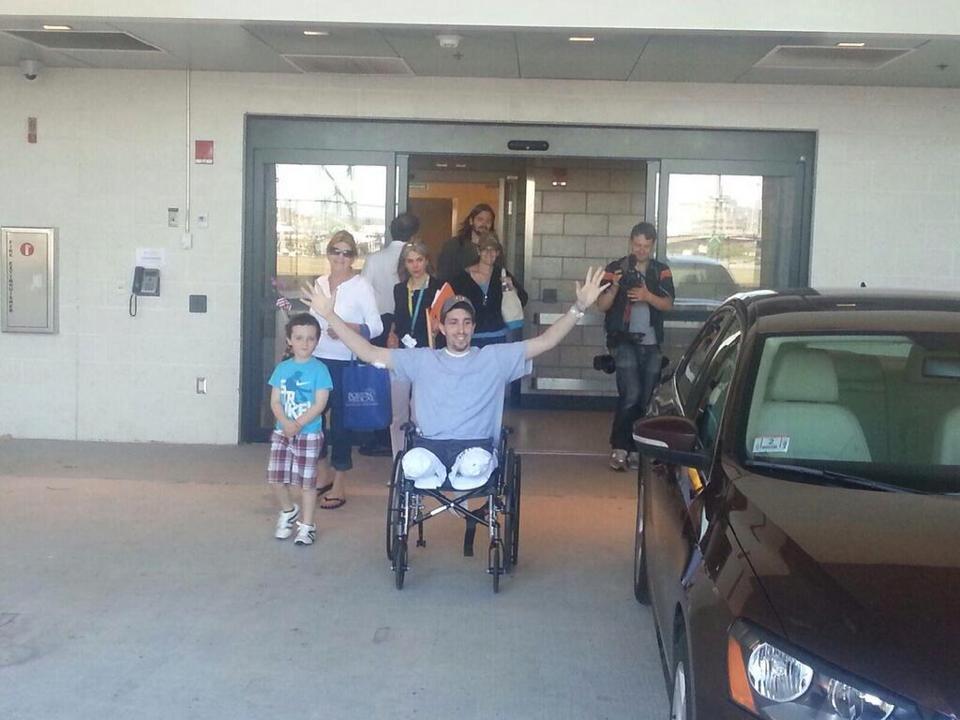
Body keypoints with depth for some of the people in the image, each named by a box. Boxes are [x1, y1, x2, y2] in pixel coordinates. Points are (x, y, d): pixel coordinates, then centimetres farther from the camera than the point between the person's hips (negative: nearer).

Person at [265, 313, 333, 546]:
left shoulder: (319, 369, -8)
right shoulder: (282, 368, 4)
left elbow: (320, 403, -13)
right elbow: (275, 401, 1)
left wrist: (298, 424, -19)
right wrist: (285, 423, -16)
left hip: (309, 433, -4)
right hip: (281, 432, 4)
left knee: (307, 480, 3)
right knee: (275, 478, 4)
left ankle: (306, 526, 15)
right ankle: (288, 511, 31)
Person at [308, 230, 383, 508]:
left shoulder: (361, 286, -7)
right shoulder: (319, 283, 9)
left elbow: (376, 326, -11)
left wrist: (347, 328, -24)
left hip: (345, 363, -5)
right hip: (318, 359, 5)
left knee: (341, 420, 0)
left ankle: (338, 486, 10)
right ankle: (328, 473, 28)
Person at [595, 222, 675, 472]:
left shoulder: (661, 271, 10)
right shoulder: (617, 268, 2)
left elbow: (668, 304, -1)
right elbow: (602, 305, -2)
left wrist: (647, 296, -19)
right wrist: (615, 286, -20)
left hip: (651, 343, 4)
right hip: (625, 341, -4)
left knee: (647, 399, 4)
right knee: (631, 394, -18)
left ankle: (635, 448, 13)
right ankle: (619, 448, -10)